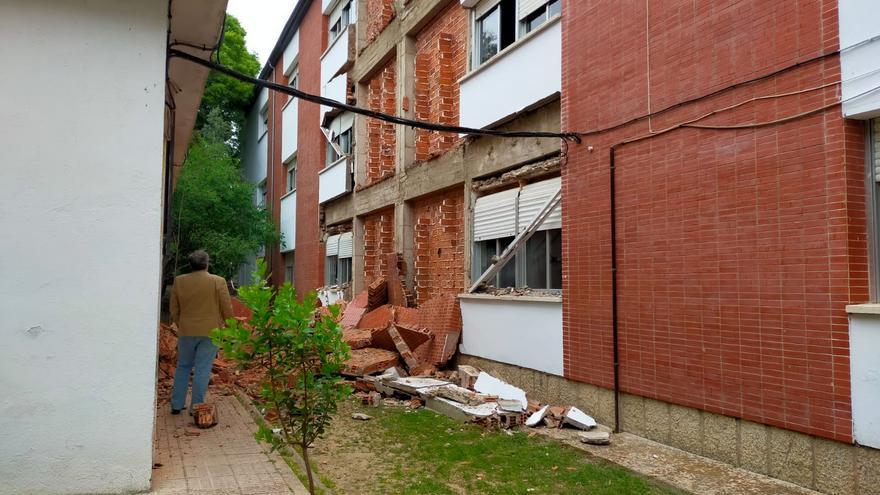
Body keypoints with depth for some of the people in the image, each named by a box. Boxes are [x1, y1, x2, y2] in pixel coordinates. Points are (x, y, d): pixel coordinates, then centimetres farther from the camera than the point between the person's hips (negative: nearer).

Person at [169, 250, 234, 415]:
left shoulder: (178, 281, 1)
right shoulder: (218, 281, -8)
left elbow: (174, 309, 8)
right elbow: (227, 309, -5)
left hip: (186, 331, 3)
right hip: (210, 332, -3)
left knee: (183, 367, 16)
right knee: (203, 369, 2)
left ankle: (176, 405, 19)